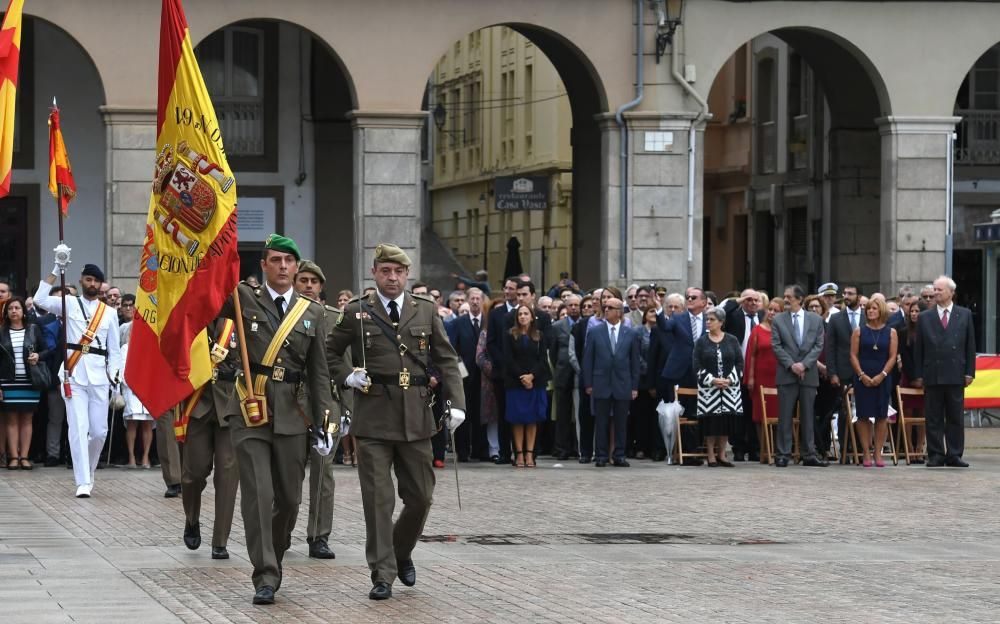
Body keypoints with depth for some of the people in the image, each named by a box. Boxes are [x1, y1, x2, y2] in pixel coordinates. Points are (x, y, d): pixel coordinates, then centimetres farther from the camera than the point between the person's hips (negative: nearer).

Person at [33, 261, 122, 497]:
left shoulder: (109, 313, 12)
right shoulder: (69, 304, 7)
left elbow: (114, 349, 13)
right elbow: (40, 300, -10)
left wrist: (114, 376, 3)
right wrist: (57, 270, -10)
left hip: (99, 375, 2)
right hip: (73, 374, -2)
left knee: (99, 430, 1)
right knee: (78, 428, -8)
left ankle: (88, 471, 26)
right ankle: (83, 482, -8)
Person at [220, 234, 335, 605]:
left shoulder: (312, 313, 9)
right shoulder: (243, 301, 5)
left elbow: (319, 372, 10)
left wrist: (322, 422, 4)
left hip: (292, 414, 2)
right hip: (250, 411, -2)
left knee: (289, 497, 7)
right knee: (258, 494, -9)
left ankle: (274, 559, 29)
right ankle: (265, 577, -8)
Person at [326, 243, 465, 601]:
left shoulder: (426, 311, 8)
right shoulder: (356, 313, 3)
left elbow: (447, 360, 8)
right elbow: (328, 353, 13)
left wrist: (455, 403, -2)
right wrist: (347, 376, -5)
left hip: (416, 418, 2)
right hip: (373, 418, -2)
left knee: (420, 495, 8)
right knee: (378, 500, -3)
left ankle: (401, 552, 33)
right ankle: (382, 574, 2)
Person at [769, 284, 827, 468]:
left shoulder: (816, 320, 7)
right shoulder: (778, 320, 5)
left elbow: (818, 346, 2)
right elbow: (776, 346, 0)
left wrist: (804, 364, -11)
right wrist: (791, 365, -12)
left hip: (809, 374, 1)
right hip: (786, 375, -1)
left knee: (807, 416, 5)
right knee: (785, 416, -1)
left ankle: (809, 455, 9)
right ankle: (783, 454, 2)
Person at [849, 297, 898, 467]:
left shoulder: (890, 332, 6)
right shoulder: (859, 331, 5)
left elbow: (892, 356, 1)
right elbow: (853, 355, 1)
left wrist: (882, 375, -10)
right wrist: (862, 375, -10)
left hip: (882, 379, 0)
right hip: (862, 379, 0)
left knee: (881, 416, -1)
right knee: (863, 416, -2)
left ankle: (878, 454, 4)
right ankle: (866, 454, 3)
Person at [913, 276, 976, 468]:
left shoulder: (965, 315, 8)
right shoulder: (924, 317, 8)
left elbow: (970, 345, 7)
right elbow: (918, 349, 6)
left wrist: (969, 372, 0)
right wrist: (918, 375, 0)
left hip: (956, 375, 0)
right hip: (932, 376, 0)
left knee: (955, 417, 3)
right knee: (933, 419, 1)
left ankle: (954, 455, 9)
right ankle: (936, 455, 6)